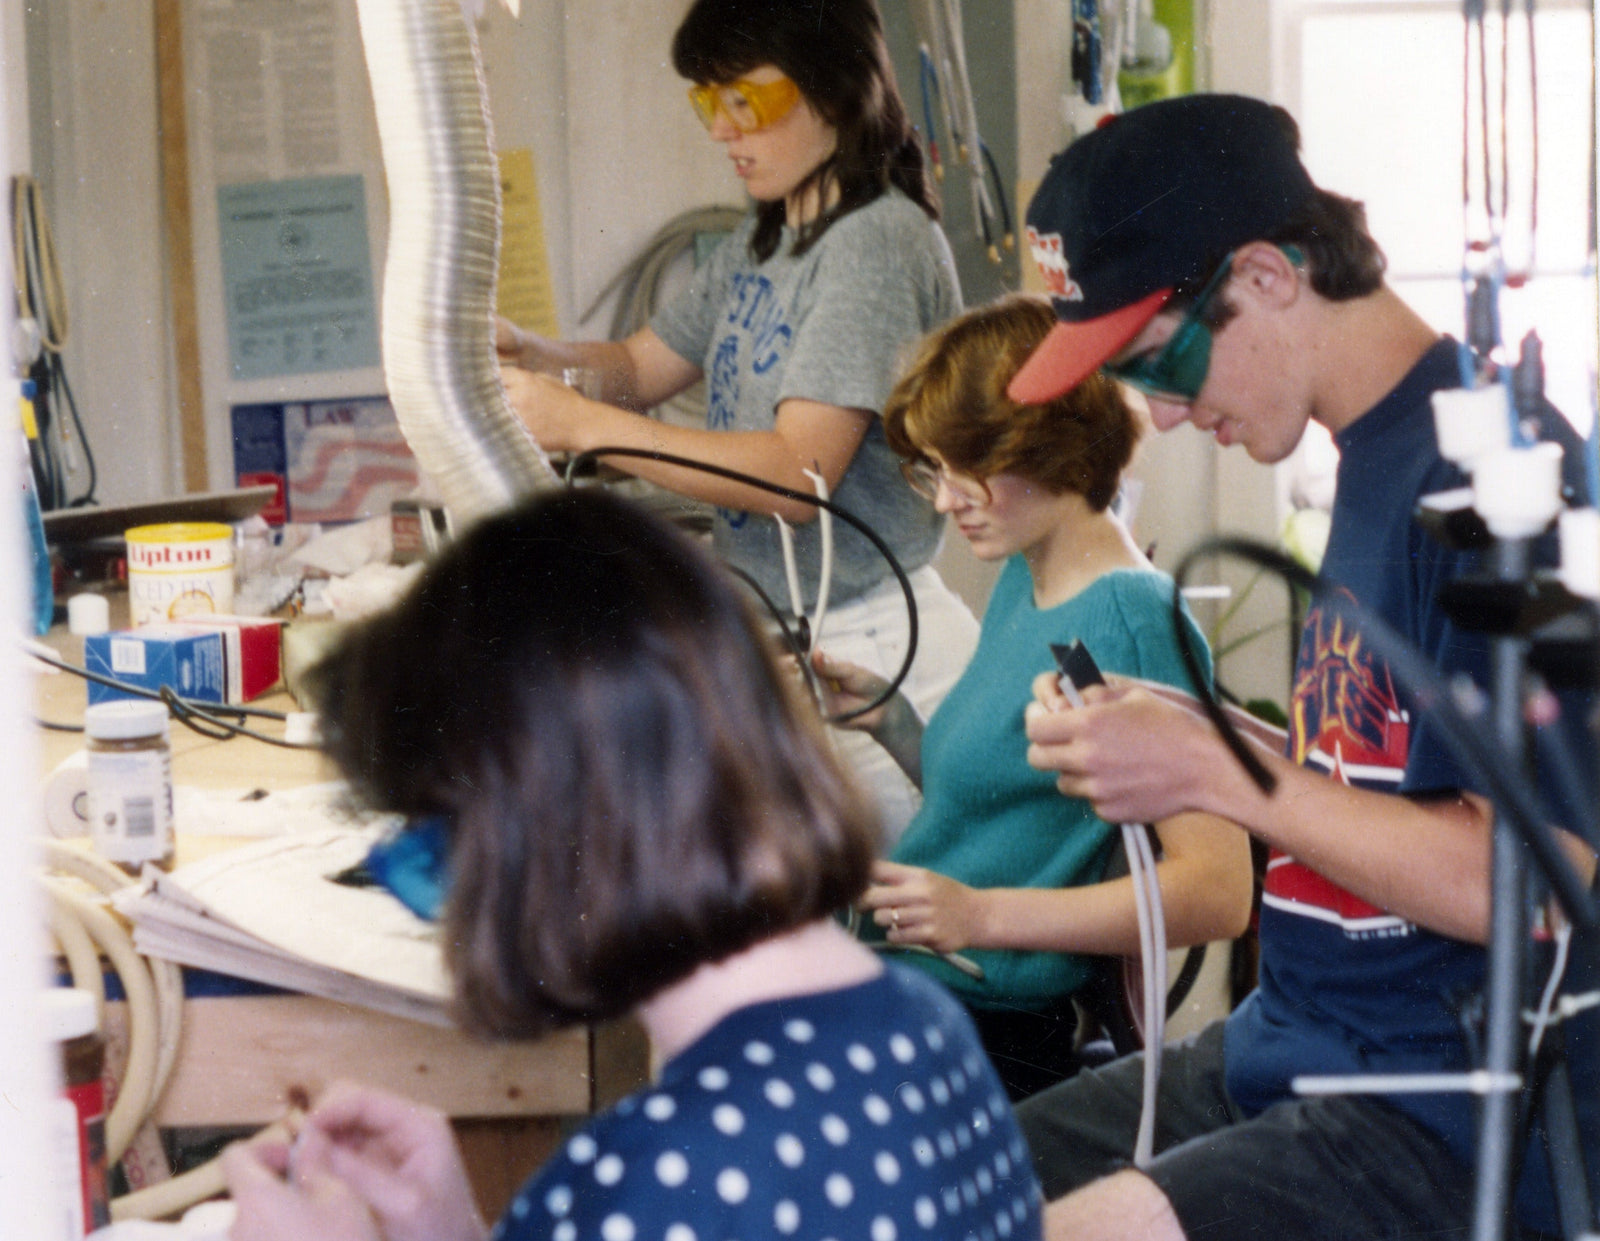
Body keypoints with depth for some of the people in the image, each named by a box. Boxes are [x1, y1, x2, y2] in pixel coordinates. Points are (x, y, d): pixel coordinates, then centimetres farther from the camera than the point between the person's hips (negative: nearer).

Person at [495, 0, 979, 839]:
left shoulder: (880, 242, -15)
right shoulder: (758, 244, 13)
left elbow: (797, 471, -23)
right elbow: (642, 367, 22)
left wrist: (581, 423, -23)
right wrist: (527, 353, 0)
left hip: (869, 651, -8)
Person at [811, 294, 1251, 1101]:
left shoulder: (1135, 616, -13)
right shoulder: (1020, 583, 15)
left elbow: (1217, 890, -19)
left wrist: (981, 914, -24)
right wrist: (892, 722, 8)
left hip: (989, 1038, -8)